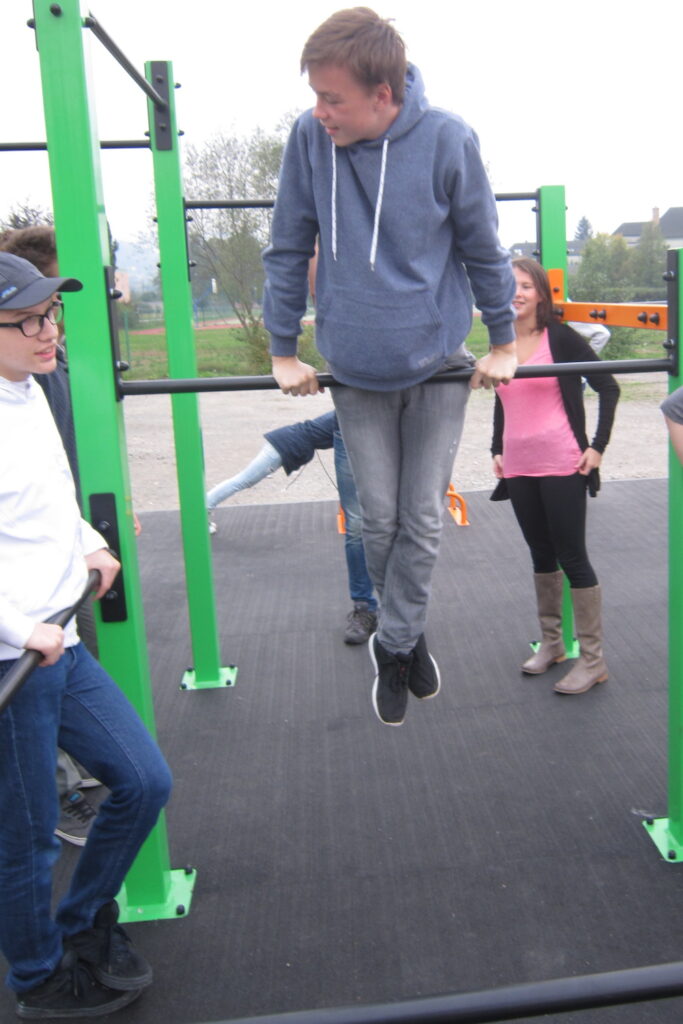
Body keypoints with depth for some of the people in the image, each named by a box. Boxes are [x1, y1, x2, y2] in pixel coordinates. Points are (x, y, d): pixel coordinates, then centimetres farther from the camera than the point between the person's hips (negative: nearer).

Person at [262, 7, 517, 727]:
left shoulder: (446, 139, -14)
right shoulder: (309, 137, -10)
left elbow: (483, 248, -2)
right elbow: (289, 250, 0)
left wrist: (502, 344, 4)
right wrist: (283, 350, 3)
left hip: (439, 363, -1)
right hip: (355, 370, 1)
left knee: (422, 519, 4)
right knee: (379, 519, 8)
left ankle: (394, 644, 22)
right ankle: (407, 636, 30)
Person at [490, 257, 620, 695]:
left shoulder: (560, 337, -7)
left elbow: (608, 387, -6)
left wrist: (598, 446, -11)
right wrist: (497, 450, 15)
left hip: (561, 465, -5)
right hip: (518, 468, 5)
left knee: (572, 556, -2)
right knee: (541, 554, 14)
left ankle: (593, 660, 6)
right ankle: (551, 643, 27)